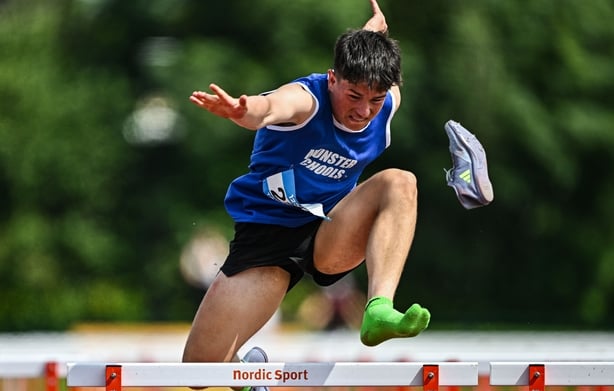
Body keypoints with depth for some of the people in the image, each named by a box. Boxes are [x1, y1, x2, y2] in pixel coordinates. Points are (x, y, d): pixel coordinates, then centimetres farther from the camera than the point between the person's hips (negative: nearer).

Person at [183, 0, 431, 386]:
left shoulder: (387, 104, -7)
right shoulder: (306, 98, -24)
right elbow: (273, 105, -52)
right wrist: (246, 111, -74)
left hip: (330, 238, 3)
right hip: (265, 233, -3)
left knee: (399, 182, -27)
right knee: (201, 364, -13)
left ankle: (379, 310, -40)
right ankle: (249, 368, 24)